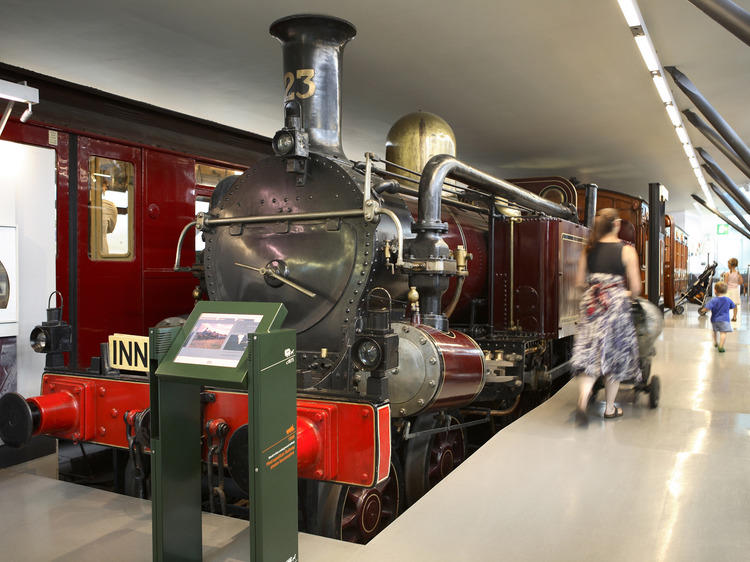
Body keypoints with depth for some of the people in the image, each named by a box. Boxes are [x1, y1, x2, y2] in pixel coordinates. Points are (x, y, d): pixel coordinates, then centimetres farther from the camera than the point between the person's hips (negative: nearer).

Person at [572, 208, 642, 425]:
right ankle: (610, 408, 21)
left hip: (590, 305, 3)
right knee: (615, 356, 10)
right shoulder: (627, 250, -4)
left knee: (590, 355, 3)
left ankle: (582, 402, -16)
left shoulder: (589, 249, 6)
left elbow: (580, 282, 8)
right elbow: (636, 288, -4)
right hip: (615, 306, -3)